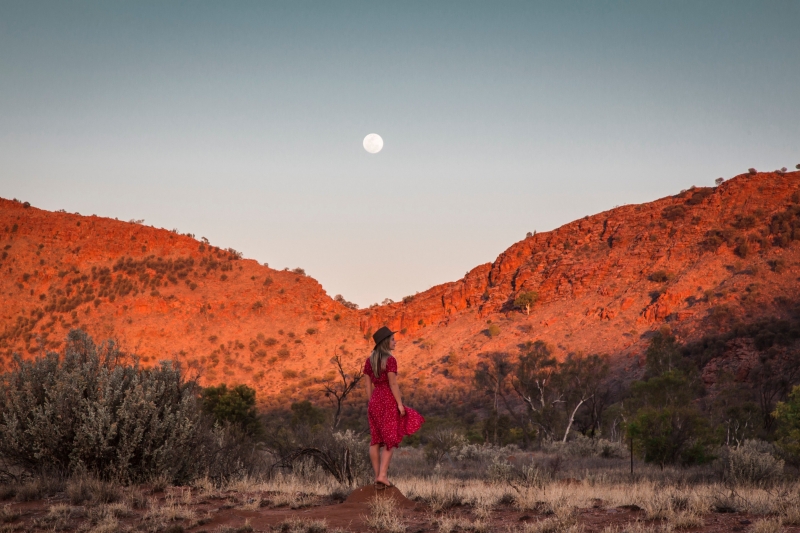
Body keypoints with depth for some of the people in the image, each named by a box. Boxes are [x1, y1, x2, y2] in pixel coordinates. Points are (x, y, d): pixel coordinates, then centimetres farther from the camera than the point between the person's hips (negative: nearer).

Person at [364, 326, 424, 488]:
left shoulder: (370, 360, 9)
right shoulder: (390, 360, -13)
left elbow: (368, 385, 11)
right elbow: (393, 384, -16)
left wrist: (372, 404, 16)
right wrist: (400, 404, -12)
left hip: (375, 401, 7)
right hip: (388, 401, -7)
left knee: (375, 439, 9)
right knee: (390, 439, -1)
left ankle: (377, 476, 9)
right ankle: (383, 475, -11)